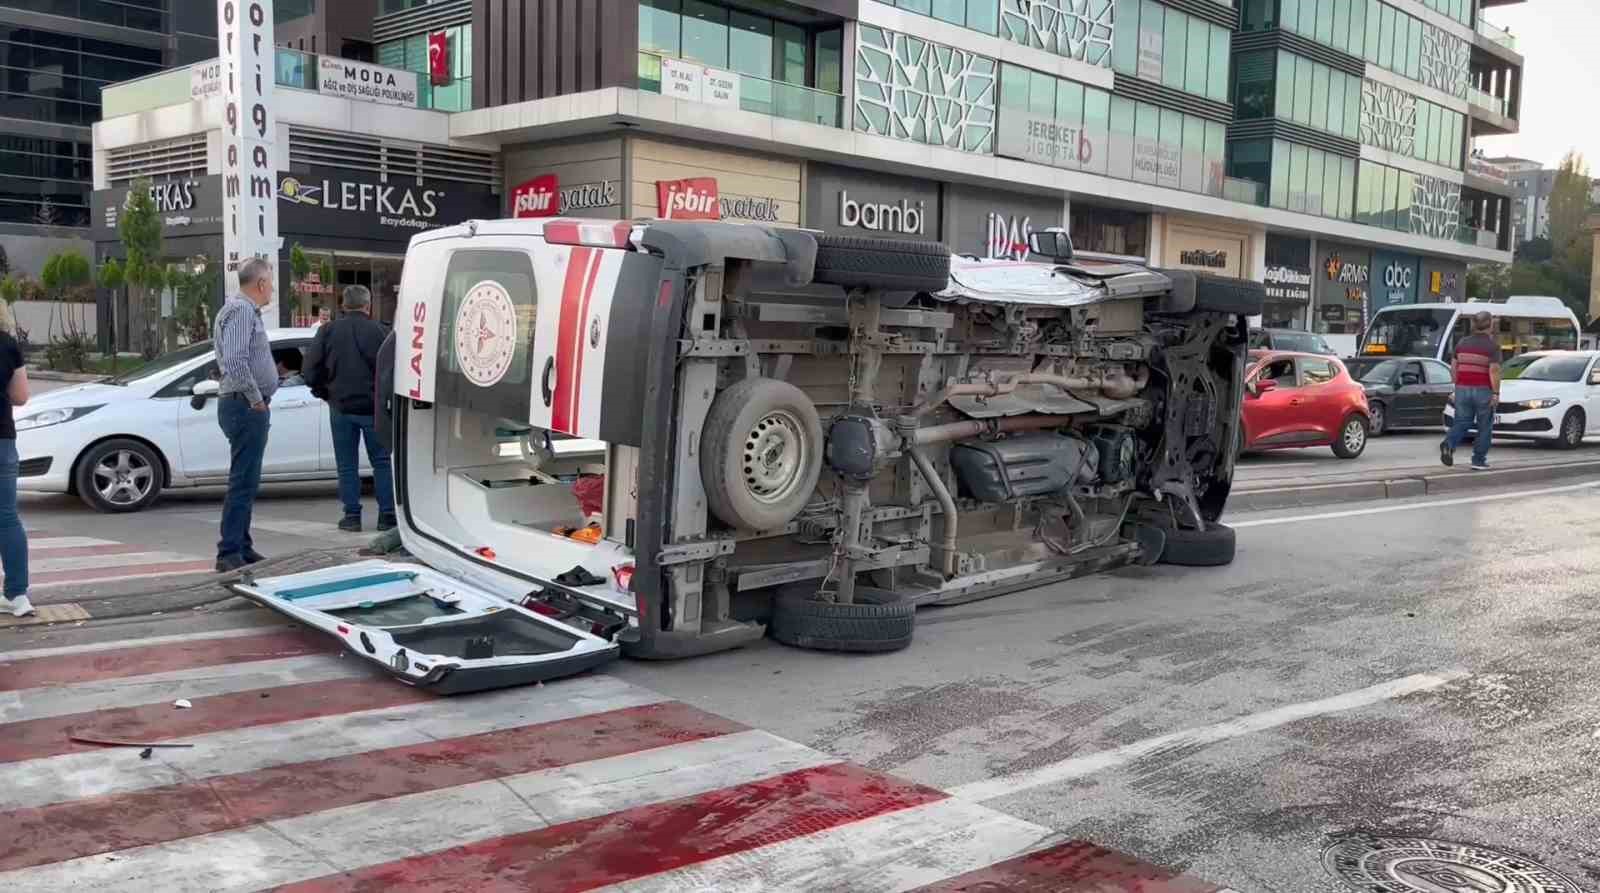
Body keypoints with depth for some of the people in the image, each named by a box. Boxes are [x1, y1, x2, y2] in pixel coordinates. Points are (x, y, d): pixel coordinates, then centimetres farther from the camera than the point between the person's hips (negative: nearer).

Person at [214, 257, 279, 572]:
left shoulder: (245, 309, 19)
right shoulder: (242, 310, -14)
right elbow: (234, 361, -25)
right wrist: (256, 399, -18)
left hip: (247, 406, 11)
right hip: (247, 406, -11)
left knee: (246, 481, 15)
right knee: (243, 482, -9)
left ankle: (242, 548, 22)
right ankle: (230, 554, -7)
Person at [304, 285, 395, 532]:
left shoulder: (328, 330, 0)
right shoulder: (376, 331, -6)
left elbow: (311, 369, -2)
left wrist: (324, 392, 13)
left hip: (341, 407, 2)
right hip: (372, 407, -1)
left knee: (347, 465, 9)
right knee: (382, 462, 8)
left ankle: (352, 516, 8)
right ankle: (387, 515, 6)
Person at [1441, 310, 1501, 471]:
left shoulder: (1463, 343, 8)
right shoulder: (1492, 345, -8)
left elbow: (1453, 368, 10)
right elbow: (1494, 371, -17)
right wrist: (1496, 393, -13)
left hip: (1462, 389, 4)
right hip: (1483, 390, -4)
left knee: (1461, 422, 9)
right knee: (1484, 427, 8)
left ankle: (1449, 444, -18)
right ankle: (1478, 461, 10)